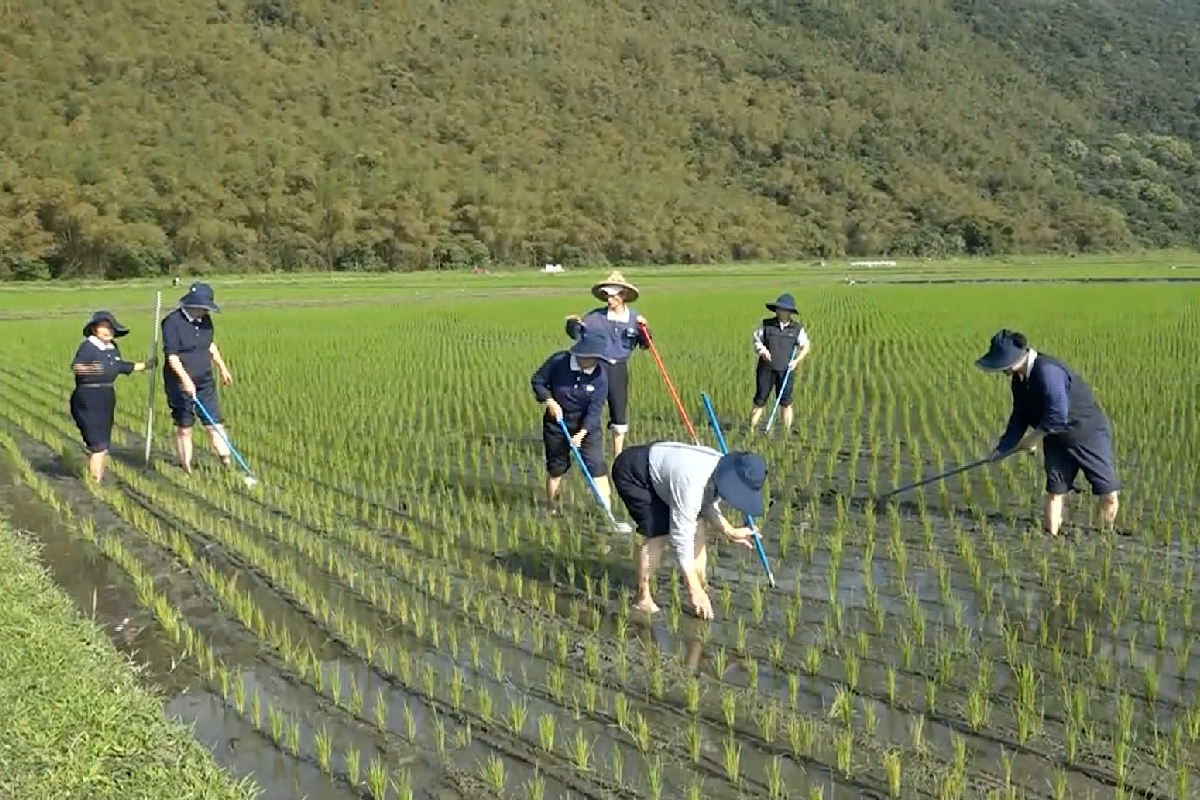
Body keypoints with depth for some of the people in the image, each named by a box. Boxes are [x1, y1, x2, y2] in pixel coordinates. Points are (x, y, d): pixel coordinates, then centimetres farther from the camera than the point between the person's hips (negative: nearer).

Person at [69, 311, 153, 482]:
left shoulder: (113, 349, 8)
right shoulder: (88, 347, -15)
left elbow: (122, 367, 26)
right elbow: (75, 366, -30)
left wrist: (146, 365, 36)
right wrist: (86, 369, -52)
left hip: (107, 398, 8)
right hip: (88, 399, -8)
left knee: (104, 445, 15)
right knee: (98, 445, -10)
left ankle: (99, 478, 26)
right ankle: (95, 481, -5)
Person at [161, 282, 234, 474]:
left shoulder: (205, 320, 5)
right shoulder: (172, 322, -16)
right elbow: (171, 356, -21)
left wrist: (222, 367, 26)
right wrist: (185, 379, -30)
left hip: (205, 381, 5)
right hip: (180, 383, -5)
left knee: (214, 423, 1)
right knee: (184, 428, 5)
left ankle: (227, 460, 4)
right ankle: (186, 468, 14)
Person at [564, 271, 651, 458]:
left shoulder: (634, 318, 1)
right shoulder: (596, 316, -5)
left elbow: (644, 345, 5)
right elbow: (577, 334, -2)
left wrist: (643, 329, -13)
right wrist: (573, 324, -22)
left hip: (619, 369, 2)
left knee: (619, 413, 9)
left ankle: (618, 456, 23)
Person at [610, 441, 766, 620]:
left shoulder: (722, 473, -13)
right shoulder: (692, 484, -39)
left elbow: (707, 505, 8)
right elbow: (681, 538, -34)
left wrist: (730, 532, -7)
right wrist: (694, 590, -29)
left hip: (658, 464, 9)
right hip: (631, 472, -9)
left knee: (698, 524, 0)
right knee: (658, 533, -18)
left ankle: (702, 588, 7)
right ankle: (642, 597, -3)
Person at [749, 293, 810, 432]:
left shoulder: (797, 329, 3)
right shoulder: (766, 324, 2)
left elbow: (805, 347, 7)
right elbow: (756, 340, 9)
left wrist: (797, 360, -9)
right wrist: (762, 350, -12)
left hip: (785, 370, 0)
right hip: (766, 368, 0)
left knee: (785, 402, 0)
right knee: (760, 400, 0)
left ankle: (787, 432, 8)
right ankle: (751, 430, 6)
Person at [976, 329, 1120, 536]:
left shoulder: (1047, 372, -31)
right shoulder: (1020, 378, -1)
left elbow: (1057, 415, -32)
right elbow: (1020, 416, 8)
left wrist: (1032, 439, -17)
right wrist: (1002, 448, 1)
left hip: (1090, 435, -8)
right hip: (1057, 439, 8)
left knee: (1109, 494, -2)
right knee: (1054, 491, 4)